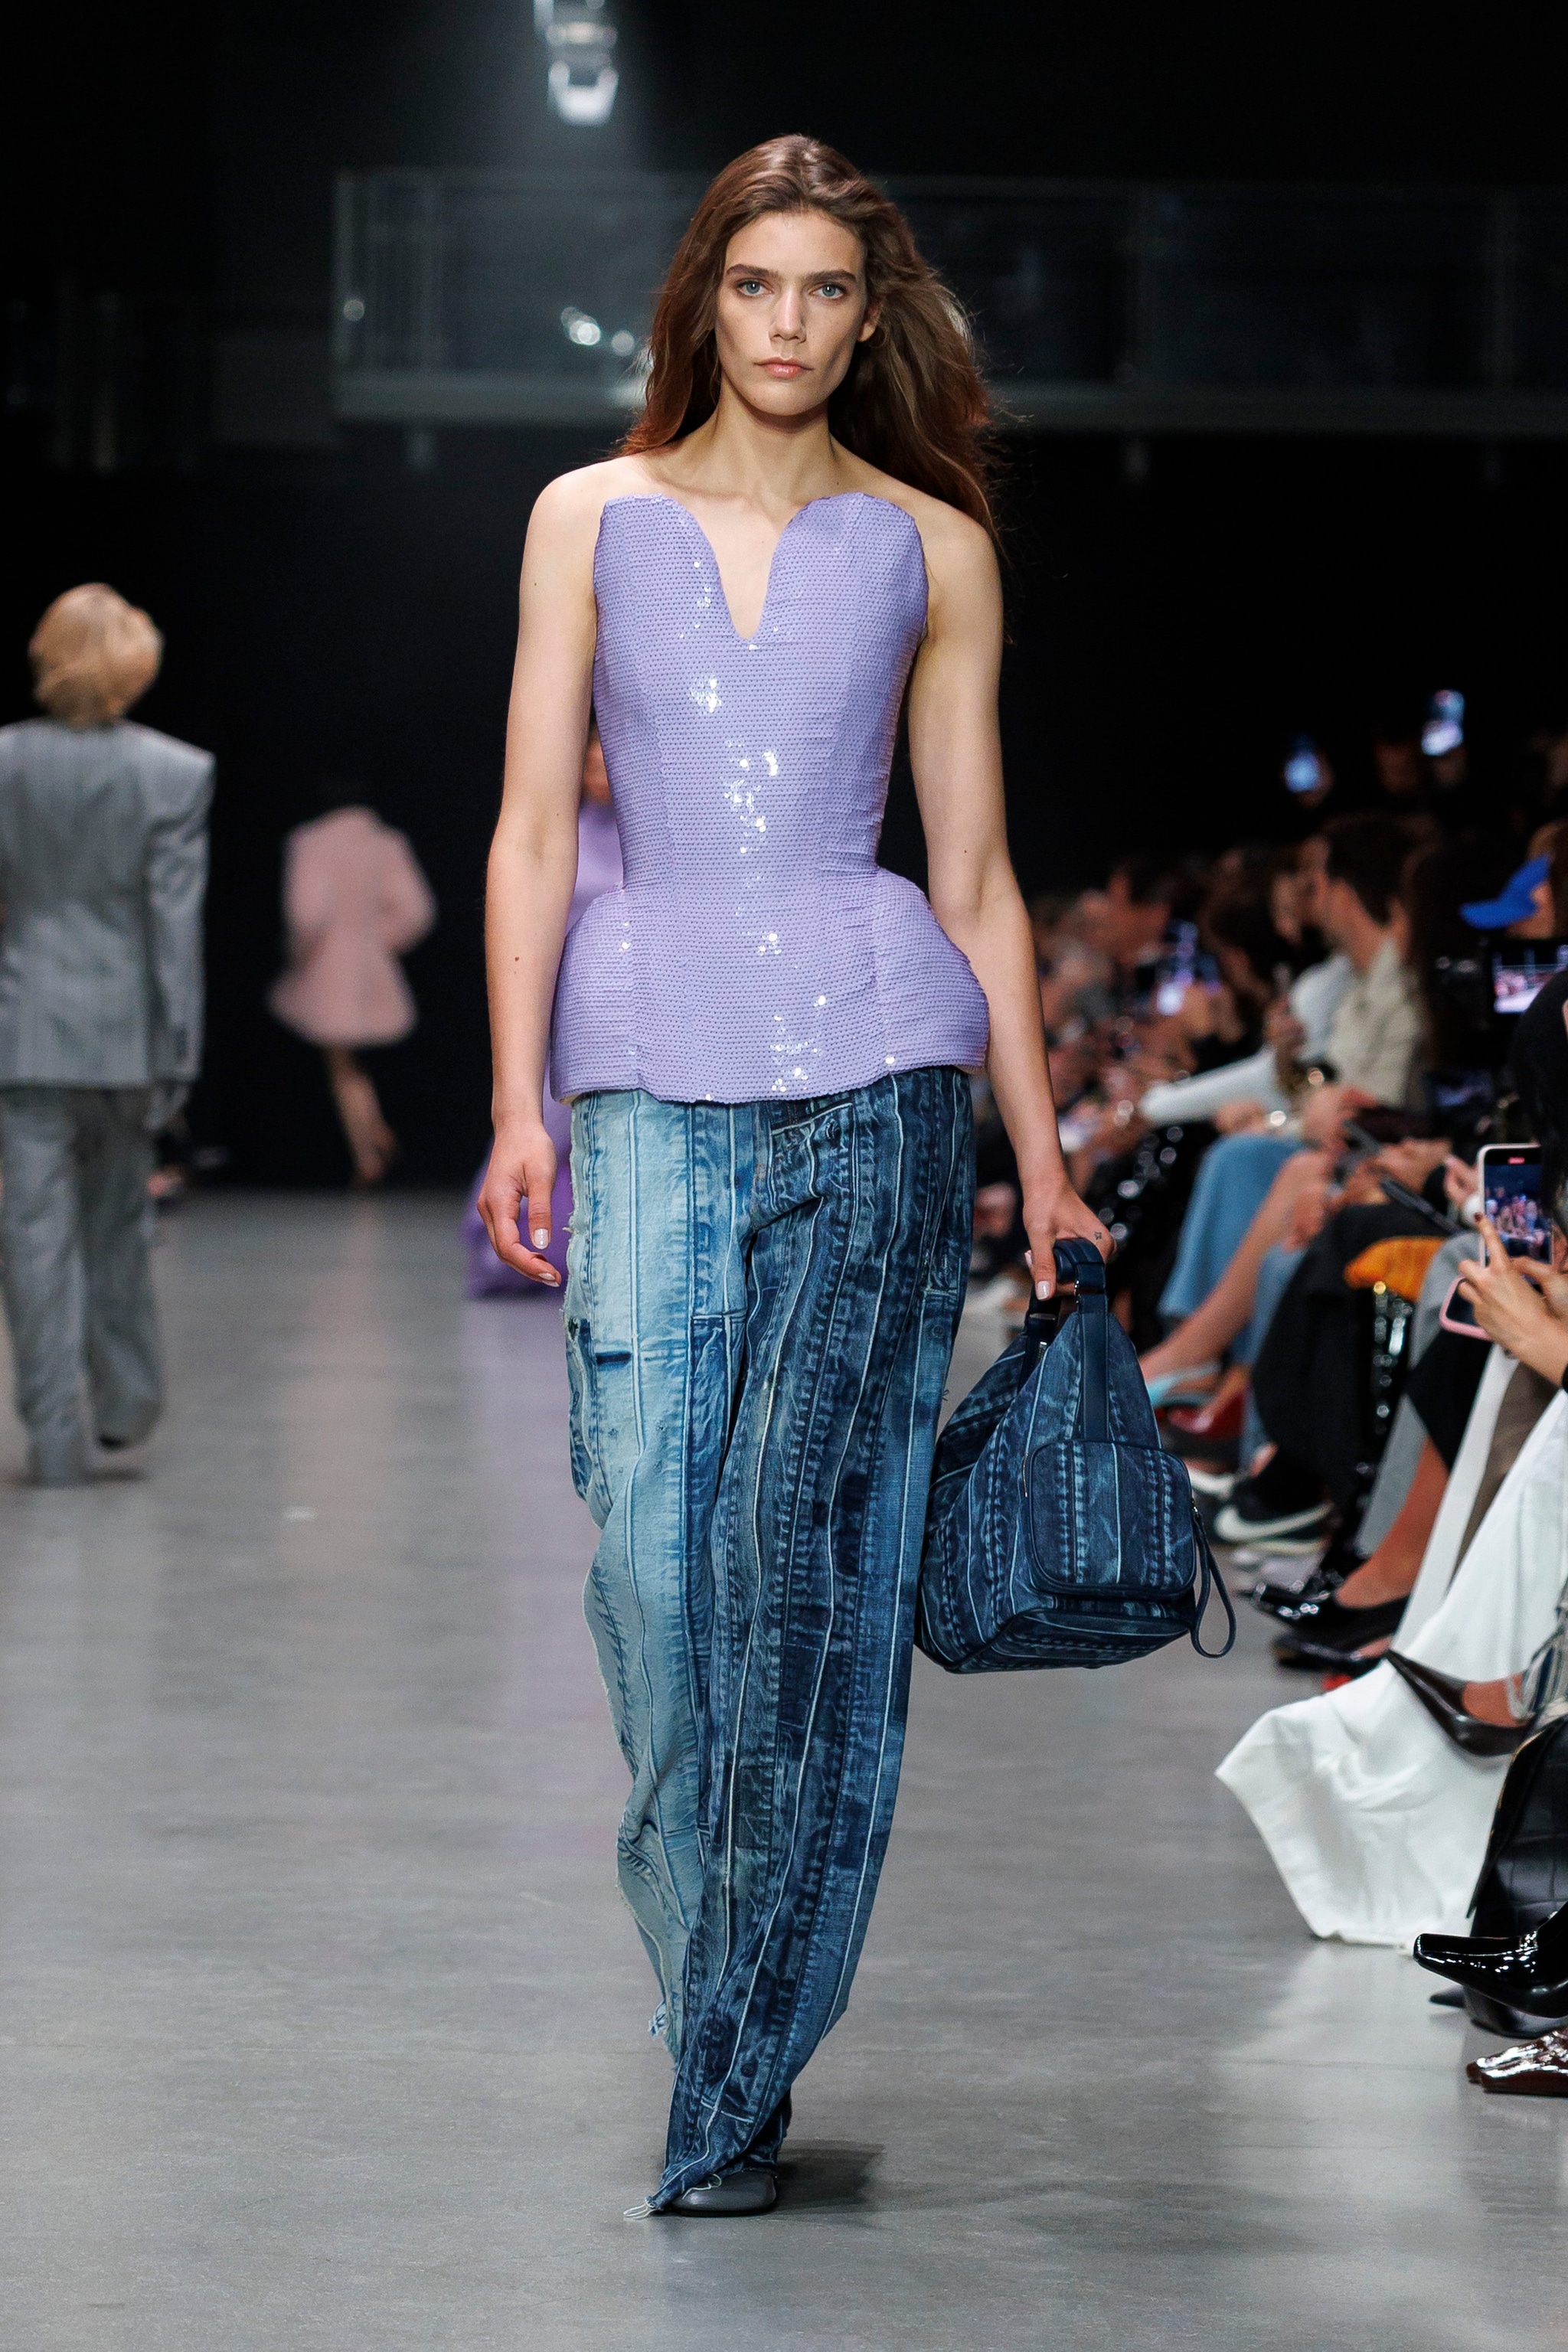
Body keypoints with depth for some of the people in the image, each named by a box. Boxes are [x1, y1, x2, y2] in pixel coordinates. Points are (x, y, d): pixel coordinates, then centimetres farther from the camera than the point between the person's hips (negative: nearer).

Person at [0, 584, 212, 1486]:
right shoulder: (175, 774, -7)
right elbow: (177, 919, -6)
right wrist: (177, 1050, -2)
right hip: (124, 1031, 1)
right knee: (117, 1225, 17)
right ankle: (125, 1402, 27)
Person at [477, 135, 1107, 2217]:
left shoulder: (932, 548, 9)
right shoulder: (595, 519, 11)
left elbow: (976, 873, 11)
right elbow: (534, 831, 7)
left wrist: (1042, 1153, 8)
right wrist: (519, 1105, -2)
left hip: (876, 1063, -1)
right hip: (652, 1064, 1)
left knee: (810, 1553, -7)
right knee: (653, 1550, -7)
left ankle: (739, 2075, -1)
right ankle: (707, 1964, 13)